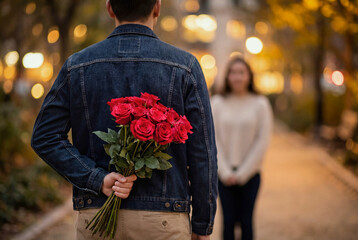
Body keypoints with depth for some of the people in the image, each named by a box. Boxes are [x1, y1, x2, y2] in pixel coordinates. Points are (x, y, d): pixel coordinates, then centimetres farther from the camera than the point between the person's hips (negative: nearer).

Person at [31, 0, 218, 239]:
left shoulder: (77, 65, 4)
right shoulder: (184, 67, -3)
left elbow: (44, 137, -2)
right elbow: (202, 154, -5)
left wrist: (98, 180, -8)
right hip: (162, 219, -2)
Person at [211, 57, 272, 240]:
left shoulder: (260, 104, 0)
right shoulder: (217, 103, 2)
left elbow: (262, 141, -2)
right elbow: (213, 139, 0)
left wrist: (242, 173, -6)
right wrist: (225, 172, -7)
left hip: (249, 174, 0)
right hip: (225, 174, 0)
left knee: (246, 221, 2)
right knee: (229, 220, 1)